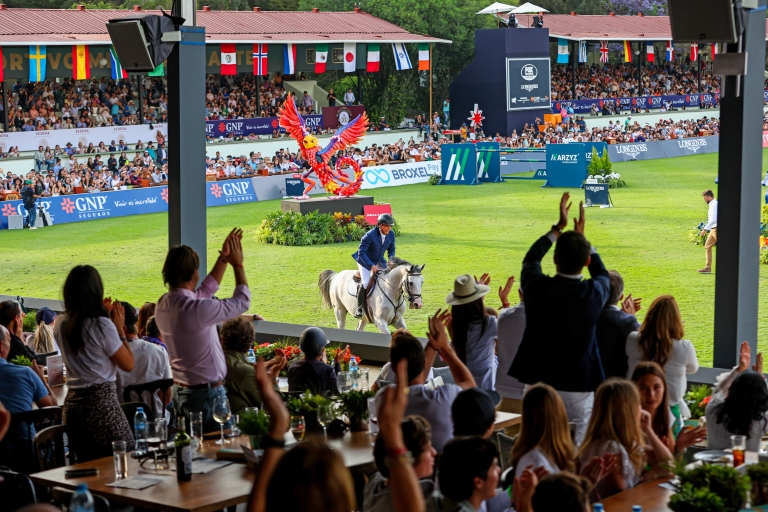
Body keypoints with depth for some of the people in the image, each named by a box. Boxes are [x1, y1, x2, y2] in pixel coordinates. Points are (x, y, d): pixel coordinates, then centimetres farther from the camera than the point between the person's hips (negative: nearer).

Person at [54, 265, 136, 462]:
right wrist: (119, 329, 0)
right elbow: (128, 364, -9)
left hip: (73, 403, 7)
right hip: (101, 402, -7)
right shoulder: (102, 325, -16)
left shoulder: (61, 324, 5)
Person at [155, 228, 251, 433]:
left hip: (179, 391, 9)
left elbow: (205, 291, 18)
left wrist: (223, 259, 18)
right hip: (206, 394, -9)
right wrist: (238, 264, 4)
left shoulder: (163, 305, 1)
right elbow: (242, 301, -9)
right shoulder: (197, 309, -25)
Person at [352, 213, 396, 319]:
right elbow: (361, 252, -26)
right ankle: (359, 308, -9)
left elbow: (391, 249, 8)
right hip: (365, 261, -6)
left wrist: (391, 259, -14)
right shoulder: (370, 235, -27)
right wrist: (371, 266, -34)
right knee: (366, 283, -24)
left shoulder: (391, 234, -8)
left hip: (379, 262, 6)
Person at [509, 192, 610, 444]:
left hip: (538, 383, 2)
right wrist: (581, 237, 20)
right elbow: (602, 274, 13)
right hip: (578, 386, -1)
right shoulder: (593, 294, -14)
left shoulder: (537, 288, -12)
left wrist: (558, 228, 21)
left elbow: (530, 260, 13)